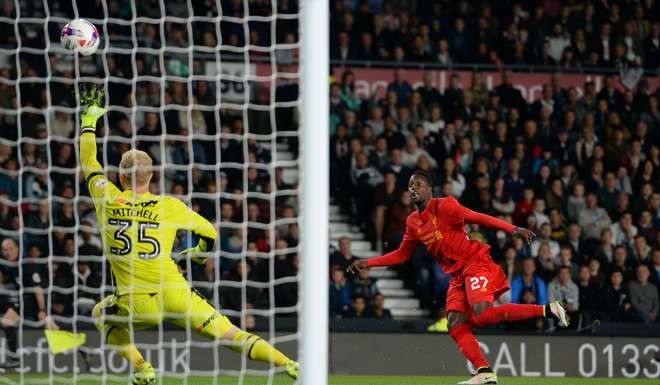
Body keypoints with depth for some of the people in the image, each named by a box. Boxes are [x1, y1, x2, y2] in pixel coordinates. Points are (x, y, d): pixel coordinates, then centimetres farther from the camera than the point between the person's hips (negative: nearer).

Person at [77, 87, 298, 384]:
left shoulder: (107, 200, 4)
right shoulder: (169, 206, 5)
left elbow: (89, 164, 20)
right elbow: (210, 233, 17)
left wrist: (89, 118, 31)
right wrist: (200, 253, 40)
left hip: (135, 305, 0)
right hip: (175, 296, 1)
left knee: (102, 313, 31)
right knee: (232, 336, 1)